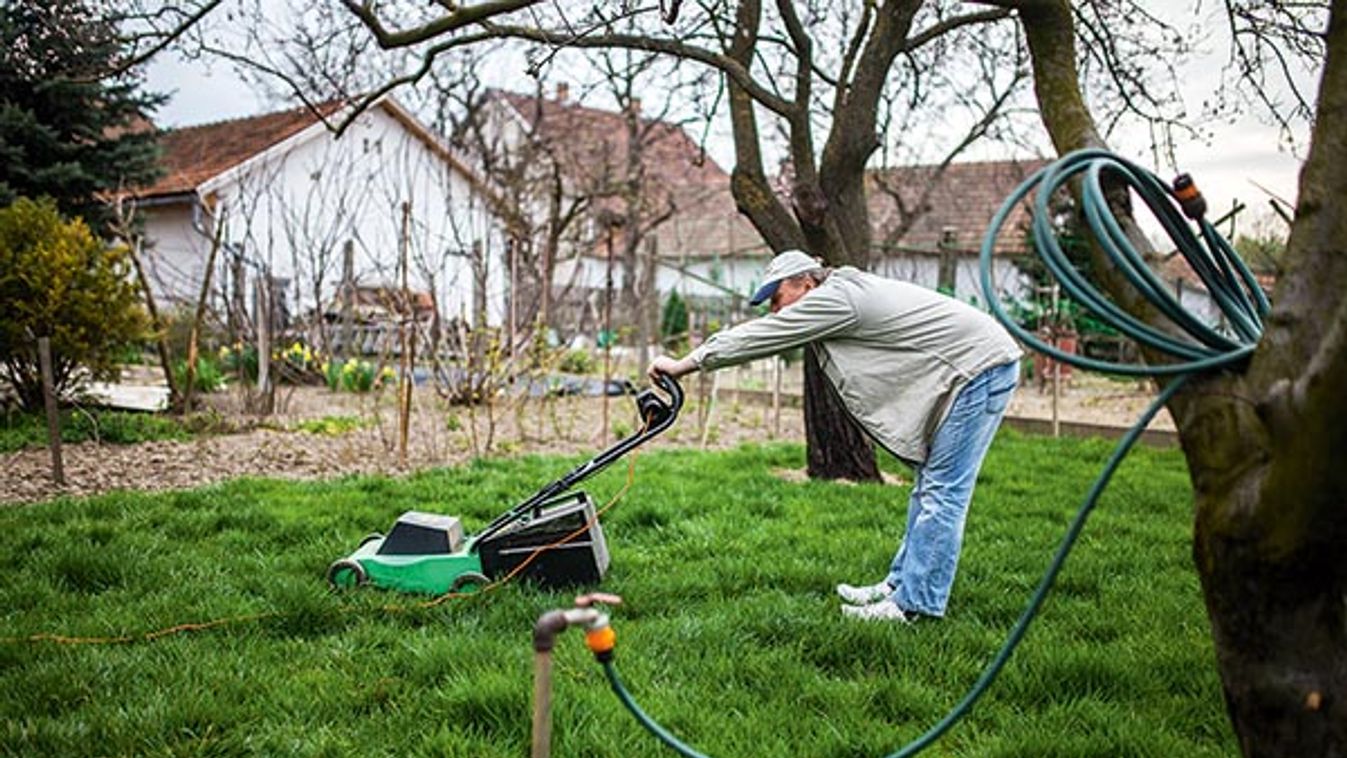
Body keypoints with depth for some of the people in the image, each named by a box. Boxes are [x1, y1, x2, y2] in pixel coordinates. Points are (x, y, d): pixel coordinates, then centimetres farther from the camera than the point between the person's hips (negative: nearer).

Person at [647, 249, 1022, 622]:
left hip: (981, 366, -11)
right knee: (929, 486, 14)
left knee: (942, 491, -9)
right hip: (974, 370, 11)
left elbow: (759, 337, -17)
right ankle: (899, 584, 22)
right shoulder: (843, 293, 12)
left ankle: (915, 603, -5)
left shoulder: (836, 300, -18)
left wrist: (683, 364, -12)